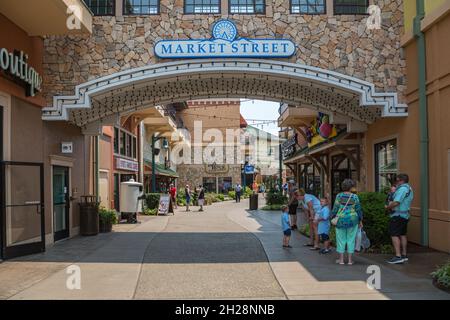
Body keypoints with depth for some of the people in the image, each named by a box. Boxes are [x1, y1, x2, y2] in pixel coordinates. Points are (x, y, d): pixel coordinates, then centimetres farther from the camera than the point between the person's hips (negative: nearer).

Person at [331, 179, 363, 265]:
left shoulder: (339, 196, -6)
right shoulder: (355, 197, -4)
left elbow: (335, 209, -4)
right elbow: (358, 210, 0)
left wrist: (333, 218, 8)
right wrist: (360, 221, 9)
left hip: (341, 220, 0)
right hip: (352, 220, 0)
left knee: (341, 239, 8)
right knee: (351, 239, 8)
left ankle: (341, 259, 10)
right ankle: (350, 260, 9)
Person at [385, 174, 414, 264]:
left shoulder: (402, 189, -18)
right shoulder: (409, 189, 15)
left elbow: (396, 202, -25)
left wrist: (388, 207, -9)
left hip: (398, 215, -10)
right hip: (405, 215, 10)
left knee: (394, 235, -9)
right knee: (403, 235, 17)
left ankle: (398, 256, -14)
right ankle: (404, 255, 23)